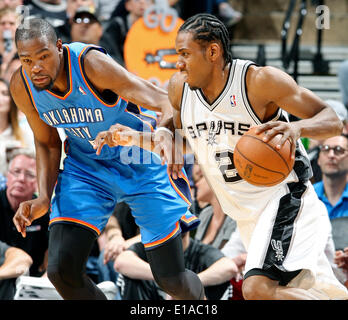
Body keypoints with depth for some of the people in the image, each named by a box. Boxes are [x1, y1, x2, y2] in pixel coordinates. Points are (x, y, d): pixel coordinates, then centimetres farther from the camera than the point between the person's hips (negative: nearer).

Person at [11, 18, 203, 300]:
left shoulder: (91, 64, -31)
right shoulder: (22, 86, -15)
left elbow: (164, 101, -38)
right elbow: (47, 143, 4)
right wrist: (44, 198, -12)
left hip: (141, 164, -4)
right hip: (86, 168, 4)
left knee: (171, 279, -1)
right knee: (61, 269, -14)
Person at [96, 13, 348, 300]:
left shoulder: (260, 80, -17)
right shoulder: (179, 87, 0)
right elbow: (179, 139, 20)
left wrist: (297, 127, -35)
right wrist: (135, 138, 1)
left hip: (283, 198, -7)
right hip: (247, 213, 7)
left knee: (257, 289, -27)